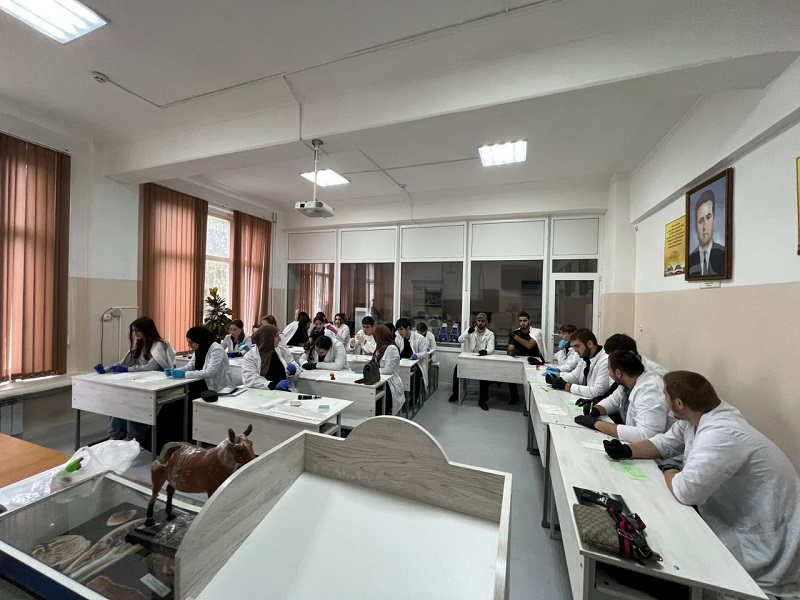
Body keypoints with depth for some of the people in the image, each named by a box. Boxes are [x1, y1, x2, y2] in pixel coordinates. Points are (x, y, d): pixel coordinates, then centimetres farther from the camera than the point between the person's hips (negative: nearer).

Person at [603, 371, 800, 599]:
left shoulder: (720, 435, -34)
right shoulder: (697, 417, -7)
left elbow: (685, 491, -35)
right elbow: (665, 443, 6)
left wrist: (668, 471, -12)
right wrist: (626, 451, -9)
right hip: (734, 517, 7)